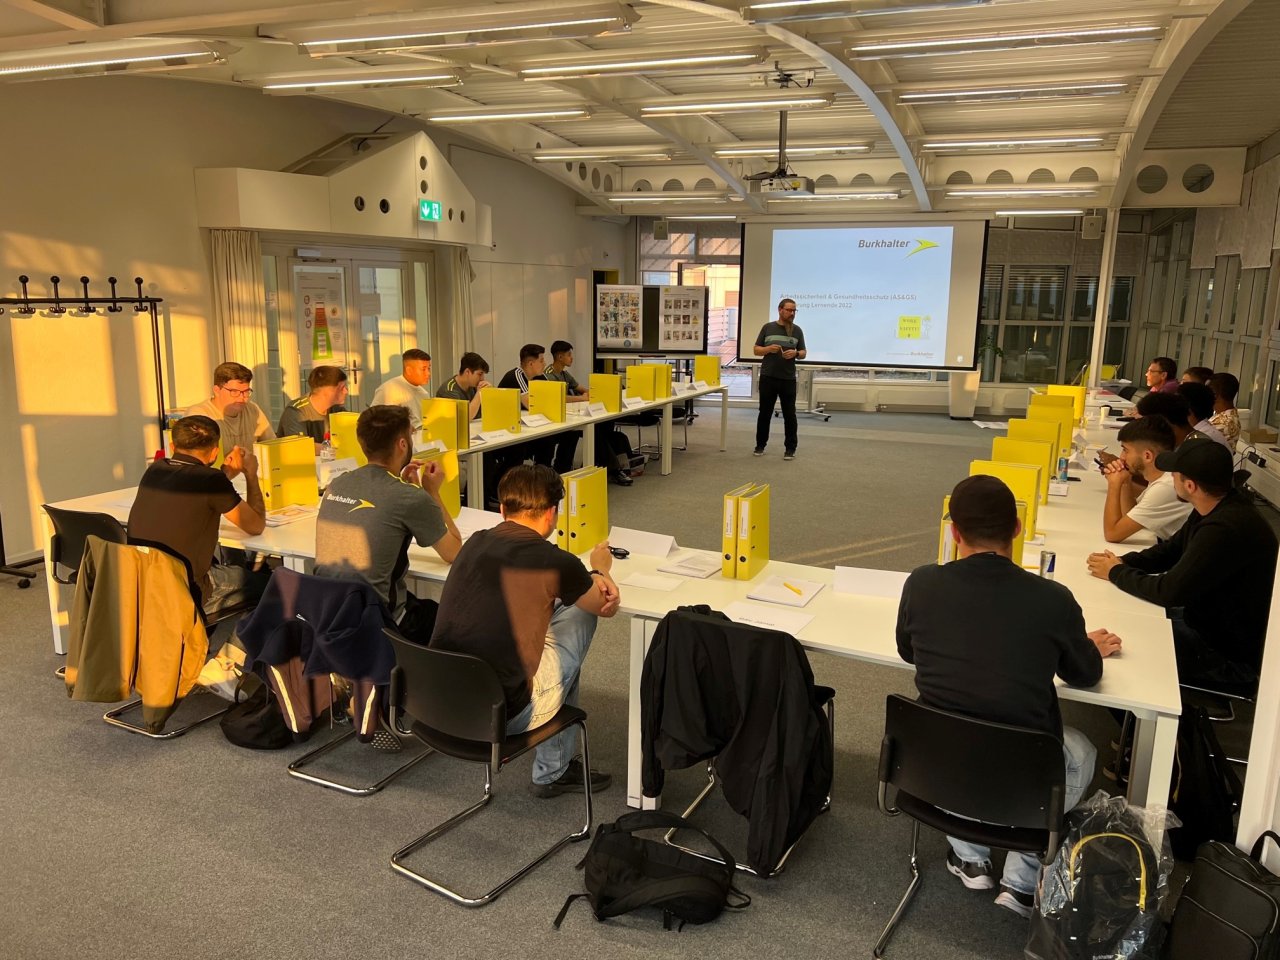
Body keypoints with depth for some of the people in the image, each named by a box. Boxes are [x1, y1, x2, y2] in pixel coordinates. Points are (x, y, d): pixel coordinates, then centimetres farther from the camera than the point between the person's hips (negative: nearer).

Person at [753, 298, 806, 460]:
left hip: (788, 379, 0)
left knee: (789, 414, 1)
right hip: (768, 378, 0)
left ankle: (790, 448, 9)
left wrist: (795, 353, -13)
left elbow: (803, 353, 10)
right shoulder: (768, 327, 4)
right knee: (765, 413, 7)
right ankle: (760, 445, 19)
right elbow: (756, 350, 6)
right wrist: (768, 349, -14)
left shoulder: (797, 331, 7)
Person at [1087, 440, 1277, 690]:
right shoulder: (1217, 509, -1)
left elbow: (1169, 591, -28)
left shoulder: (1225, 529, -34)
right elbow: (1171, 549, 13)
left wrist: (1116, 573, -12)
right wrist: (1124, 562, -6)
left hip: (1231, 657, -9)